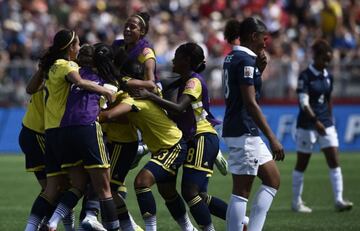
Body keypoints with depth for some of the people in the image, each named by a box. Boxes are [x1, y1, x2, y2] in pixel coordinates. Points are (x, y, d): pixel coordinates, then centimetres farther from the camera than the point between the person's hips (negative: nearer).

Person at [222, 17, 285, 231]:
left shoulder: (232, 58, 14)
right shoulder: (245, 60, -15)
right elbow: (250, 103, -20)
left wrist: (259, 69, 11)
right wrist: (272, 139, -20)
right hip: (244, 132, -10)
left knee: (273, 180, 12)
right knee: (242, 191, -6)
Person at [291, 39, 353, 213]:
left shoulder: (328, 77, 8)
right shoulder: (305, 76, -11)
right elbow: (303, 102, -19)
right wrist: (316, 121, -28)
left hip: (326, 124, 6)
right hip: (307, 125, -6)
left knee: (334, 161, -6)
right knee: (302, 164, 4)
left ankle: (338, 200, -8)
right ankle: (296, 202, 15)